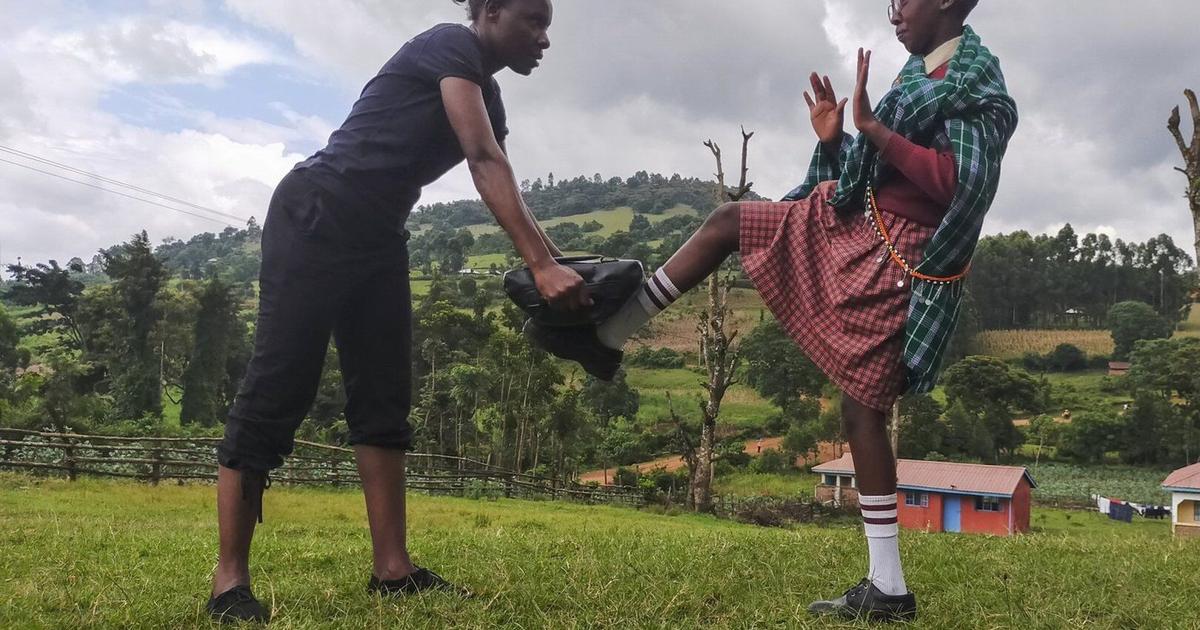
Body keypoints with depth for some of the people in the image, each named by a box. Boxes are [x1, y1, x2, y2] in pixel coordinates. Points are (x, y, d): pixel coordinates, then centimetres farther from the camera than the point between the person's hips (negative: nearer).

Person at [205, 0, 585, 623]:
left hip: (377, 237, 10)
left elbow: (507, 198, 10)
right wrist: (541, 265, -28)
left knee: (383, 400, 2)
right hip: (315, 217, -10)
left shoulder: (487, 100, 18)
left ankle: (392, 568, 4)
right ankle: (230, 580, -5)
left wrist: (562, 265, -2)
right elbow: (487, 163, -21)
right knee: (276, 391, -9)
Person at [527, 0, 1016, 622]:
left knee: (863, 408, -7)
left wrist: (872, 129, -24)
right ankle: (609, 335, 10)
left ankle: (889, 586, 3)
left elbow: (960, 184, -25)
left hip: (897, 261, -9)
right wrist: (837, 142, 2)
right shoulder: (923, 74, 17)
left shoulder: (977, 87, -10)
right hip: (858, 226, 9)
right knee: (727, 221, 8)